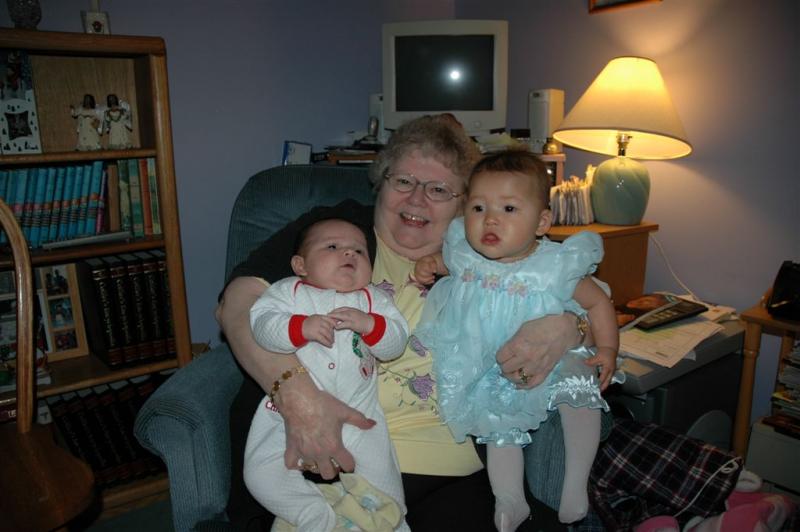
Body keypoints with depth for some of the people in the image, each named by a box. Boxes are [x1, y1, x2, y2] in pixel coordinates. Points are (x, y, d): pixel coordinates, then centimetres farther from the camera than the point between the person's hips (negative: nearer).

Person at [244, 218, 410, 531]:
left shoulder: (373, 299, 11)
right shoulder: (290, 291, 5)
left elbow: (397, 342, 1)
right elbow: (261, 324, -10)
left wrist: (369, 323, -18)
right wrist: (302, 327, -26)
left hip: (357, 417, 1)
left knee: (382, 484, -4)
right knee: (260, 474, -11)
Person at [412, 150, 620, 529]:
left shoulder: (556, 266, -20)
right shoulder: (463, 253, -12)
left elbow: (598, 303, -4)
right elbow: (448, 261, 15)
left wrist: (607, 349, -13)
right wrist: (431, 264, -6)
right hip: (489, 371, 3)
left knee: (579, 385, -26)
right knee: (499, 427, 2)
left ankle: (575, 482, -11)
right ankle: (510, 499, 22)